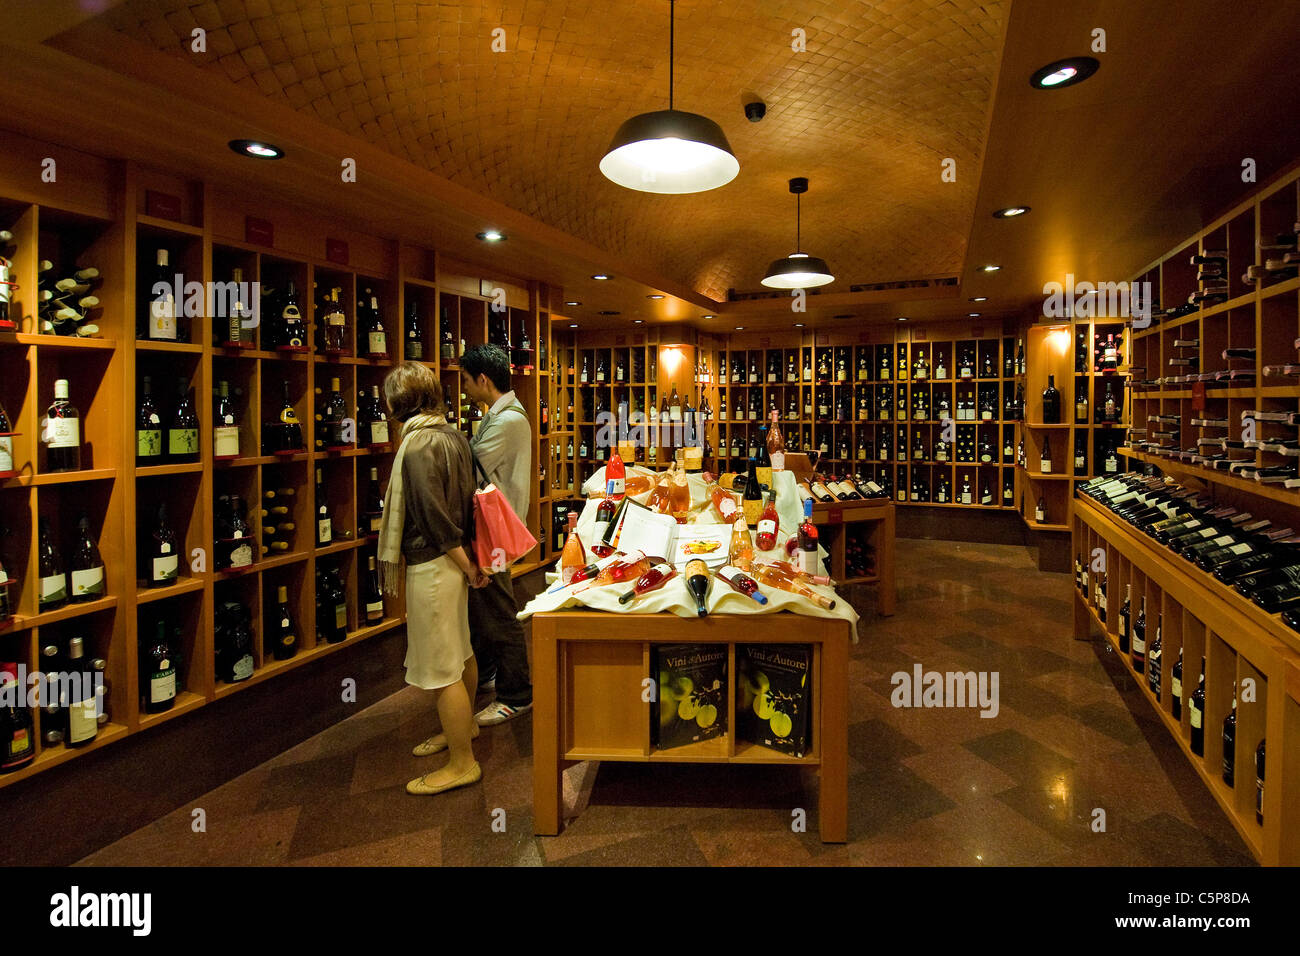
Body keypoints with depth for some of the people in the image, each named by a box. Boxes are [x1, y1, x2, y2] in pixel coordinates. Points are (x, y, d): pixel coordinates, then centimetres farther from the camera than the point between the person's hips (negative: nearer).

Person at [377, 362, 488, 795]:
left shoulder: (418, 444, -20)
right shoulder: (452, 434, 6)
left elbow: (436, 518, -22)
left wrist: (466, 565, -12)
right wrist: (471, 559, 12)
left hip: (433, 565, -9)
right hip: (453, 559, 10)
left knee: (441, 668, 1)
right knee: (460, 650, 23)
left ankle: (462, 763, 13)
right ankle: (463, 725, 43)